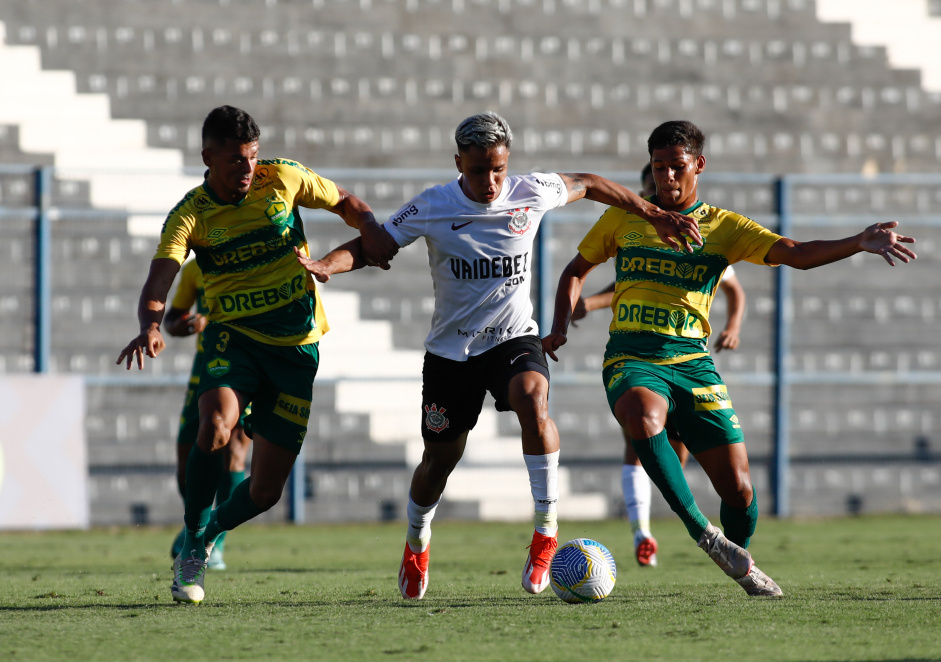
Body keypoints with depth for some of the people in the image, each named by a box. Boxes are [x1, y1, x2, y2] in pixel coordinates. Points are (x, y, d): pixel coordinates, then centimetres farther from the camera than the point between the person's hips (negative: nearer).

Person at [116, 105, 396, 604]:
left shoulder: (283, 178, -2)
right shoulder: (190, 216, -8)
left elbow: (345, 203, 14)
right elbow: (157, 285, -22)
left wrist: (371, 230, -9)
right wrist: (150, 326, -44)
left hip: (296, 346, 2)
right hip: (233, 337, -2)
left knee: (266, 491, 0)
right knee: (216, 425, -34)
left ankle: (208, 532, 33)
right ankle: (192, 546, -14)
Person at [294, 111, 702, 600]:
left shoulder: (531, 193, -7)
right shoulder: (431, 209, -12)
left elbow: (587, 186, 11)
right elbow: (371, 245, -8)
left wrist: (656, 216, 16)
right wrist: (322, 265, -29)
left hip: (514, 337, 0)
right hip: (451, 349, 0)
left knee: (532, 398, -33)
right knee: (440, 458, 7)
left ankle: (546, 530, -24)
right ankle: (416, 545, 39)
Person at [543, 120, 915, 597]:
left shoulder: (725, 227, 7)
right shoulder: (624, 218, 10)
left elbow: (796, 254, -5)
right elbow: (577, 270, 22)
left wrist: (859, 244, -21)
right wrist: (560, 327, 4)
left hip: (691, 361, 1)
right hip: (631, 359, -1)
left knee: (738, 487, -5)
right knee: (643, 414, -38)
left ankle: (741, 564, 26)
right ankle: (701, 532, -30)